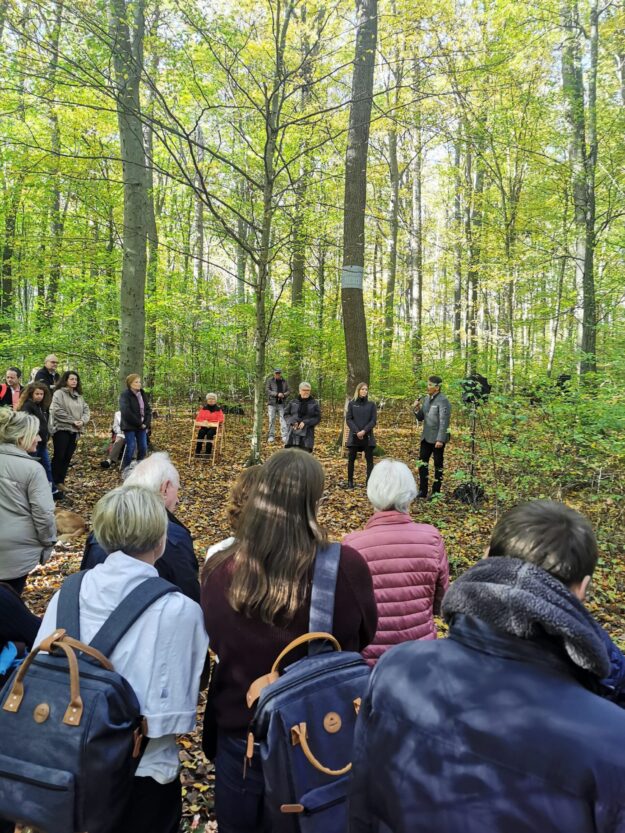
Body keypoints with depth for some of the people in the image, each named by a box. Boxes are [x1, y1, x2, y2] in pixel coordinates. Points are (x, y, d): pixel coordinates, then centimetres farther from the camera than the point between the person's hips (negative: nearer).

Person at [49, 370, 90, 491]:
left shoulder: (79, 396, 15)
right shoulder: (59, 393, -6)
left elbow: (86, 410, 10)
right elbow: (57, 411, -17)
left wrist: (82, 421, -10)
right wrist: (73, 421, -16)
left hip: (74, 431, 6)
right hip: (61, 429, -6)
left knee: (68, 457, 8)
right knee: (59, 456, -3)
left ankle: (61, 481, 17)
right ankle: (54, 482, 6)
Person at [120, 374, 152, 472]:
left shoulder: (142, 394, 10)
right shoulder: (125, 395, -11)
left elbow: (148, 409, 11)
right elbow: (127, 413, -20)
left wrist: (146, 423, -4)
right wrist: (139, 424, -17)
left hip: (142, 426, 6)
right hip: (130, 427, -6)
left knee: (143, 448, 4)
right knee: (131, 447, -8)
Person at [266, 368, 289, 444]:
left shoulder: (284, 381, 10)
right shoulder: (270, 380, 2)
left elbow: (288, 391, 12)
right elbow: (267, 390, -6)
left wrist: (284, 395, -11)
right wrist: (277, 394, -17)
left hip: (281, 403, 1)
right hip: (272, 403, -1)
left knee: (283, 419, -7)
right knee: (271, 420, 0)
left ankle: (285, 437, -10)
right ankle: (271, 436, 9)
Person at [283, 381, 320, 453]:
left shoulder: (314, 403, 4)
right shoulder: (293, 402, 7)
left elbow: (318, 418, -1)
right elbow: (286, 414, 10)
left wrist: (306, 423, -14)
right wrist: (292, 422, -10)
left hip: (307, 433, -1)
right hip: (294, 432, 1)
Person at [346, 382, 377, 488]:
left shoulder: (371, 404, 5)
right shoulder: (352, 404, 4)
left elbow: (373, 420, -1)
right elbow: (348, 419, -1)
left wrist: (364, 431, -14)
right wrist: (357, 431, -13)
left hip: (368, 436, 0)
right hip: (354, 436, 0)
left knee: (369, 459, -2)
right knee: (351, 459, 3)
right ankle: (350, 481, 11)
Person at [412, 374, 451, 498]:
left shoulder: (442, 400, -14)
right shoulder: (426, 399, 10)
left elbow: (444, 422, -19)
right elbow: (420, 418, 14)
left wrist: (440, 439, -23)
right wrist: (416, 409, -5)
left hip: (437, 438, -7)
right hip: (426, 436, 7)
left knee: (438, 465, 5)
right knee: (422, 462, 7)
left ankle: (436, 491, 14)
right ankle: (422, 490, 13)